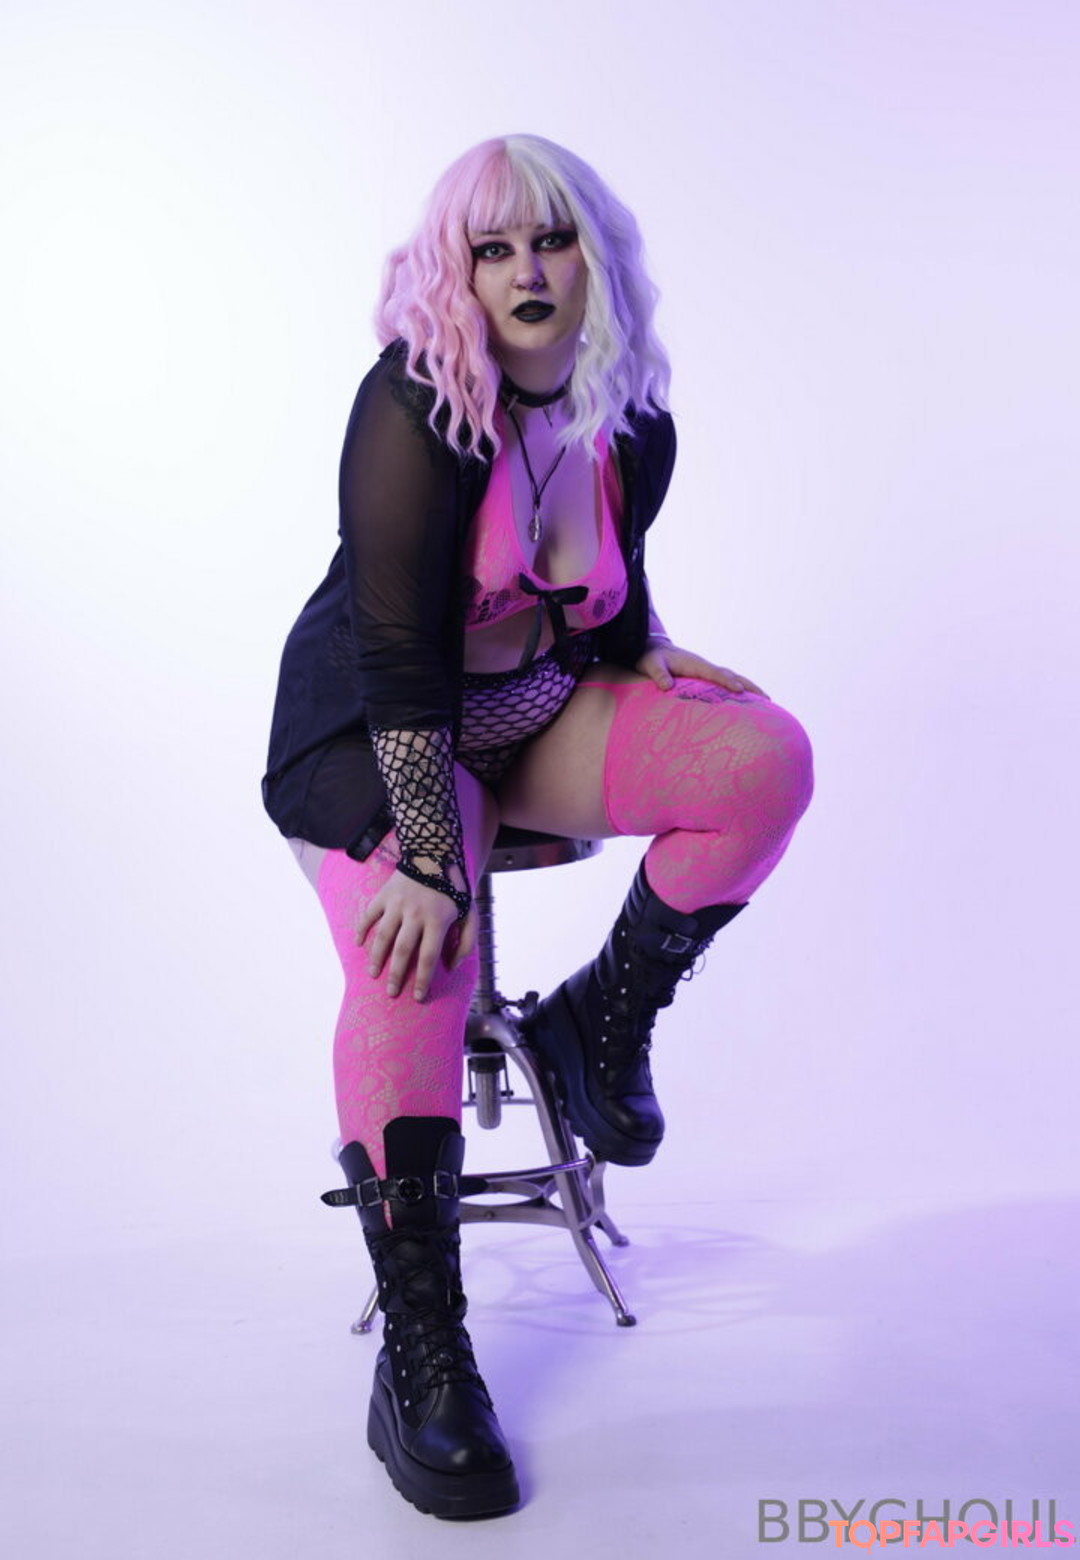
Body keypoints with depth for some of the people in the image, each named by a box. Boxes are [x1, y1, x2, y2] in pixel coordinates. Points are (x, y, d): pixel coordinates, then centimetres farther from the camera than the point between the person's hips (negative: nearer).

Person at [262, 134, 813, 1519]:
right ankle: (420, 1354, -22)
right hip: (378, 726, -5)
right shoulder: (415, 407, -18)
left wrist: (652, 657, -6)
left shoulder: (634, 427, 0)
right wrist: (425, 857, -30)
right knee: (412, 957, -32)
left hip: (544, 712, 5)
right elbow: (403, 653, -24)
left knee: (766, 758, -20)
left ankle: (601, 1024, -1)